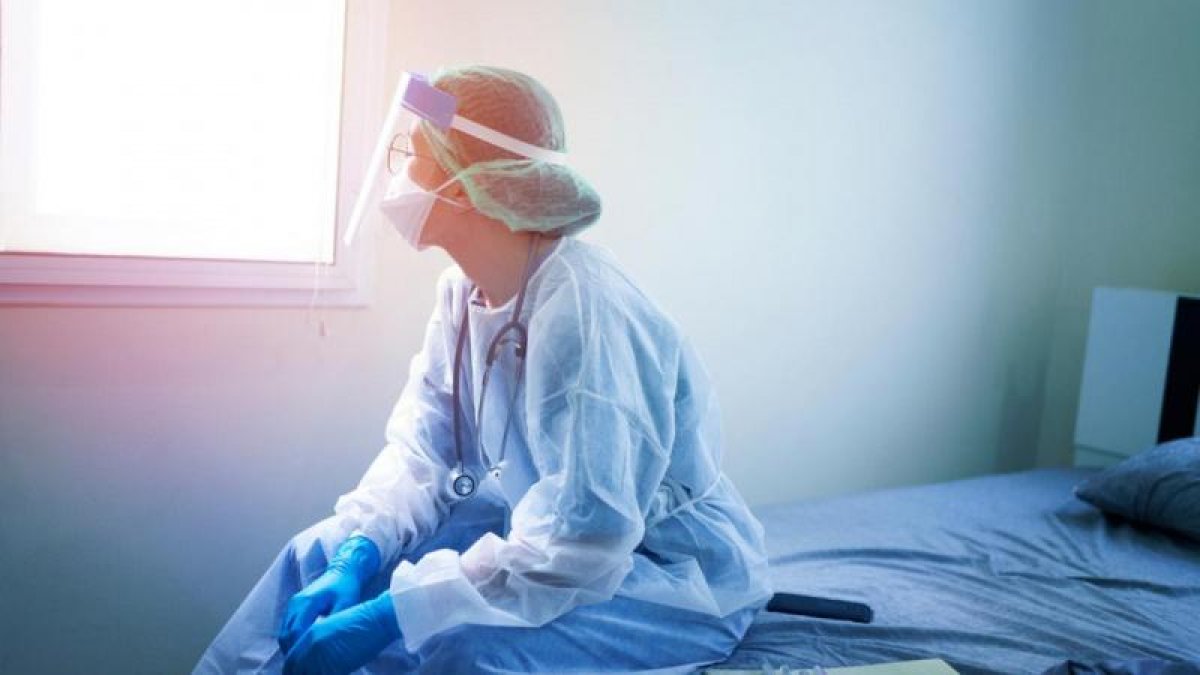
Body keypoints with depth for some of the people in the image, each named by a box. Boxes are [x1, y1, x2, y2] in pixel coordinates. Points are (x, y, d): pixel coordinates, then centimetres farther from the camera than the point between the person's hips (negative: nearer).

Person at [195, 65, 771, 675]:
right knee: (320, 552, 1)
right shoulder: (461, 290, -3)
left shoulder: (580, 306, -30)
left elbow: (581, 542, -32)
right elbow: (420, 449, -1)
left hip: (679, 576, -7)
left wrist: (387, 616, -29)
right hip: (546, 535, 8)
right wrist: (357, 554, -18)